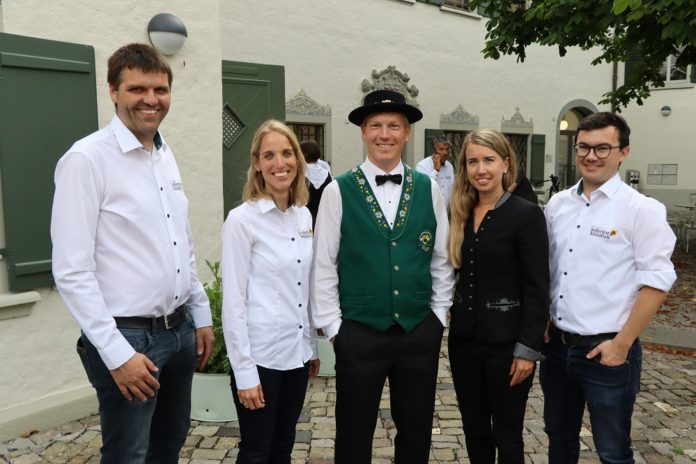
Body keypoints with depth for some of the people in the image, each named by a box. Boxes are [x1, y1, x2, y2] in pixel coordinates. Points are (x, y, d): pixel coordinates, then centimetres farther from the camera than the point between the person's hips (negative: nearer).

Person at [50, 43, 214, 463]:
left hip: (179, 330, 7)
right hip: (128, 336, -7)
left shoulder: (166, 155, 8)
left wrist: (201, 316, 13)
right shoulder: (87, 159, -14)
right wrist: (117, 353, -18)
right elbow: (72, 272, -17)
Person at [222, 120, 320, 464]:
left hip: (297, 352, 6)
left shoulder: (304, 216, 5)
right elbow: (233, 302, -13)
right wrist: (244, 372, -14)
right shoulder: (242, 220, -13)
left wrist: (312, 346, 14)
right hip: (260, 355, -6)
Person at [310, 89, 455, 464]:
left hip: (421, 331, 3)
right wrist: (333, 325, -4)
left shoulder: (428, 189, 2)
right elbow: (323, 264, -4)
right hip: (359, 332, -2)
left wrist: (438, 315, 6)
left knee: (416, 432, 18)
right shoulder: (339, 191, -6)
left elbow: (441, 259, 7)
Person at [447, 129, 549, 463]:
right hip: (464, 339, 5)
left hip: (506, 342, -5)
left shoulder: (527, 214, -11)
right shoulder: (458, 213, 5)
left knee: (506, 434, 10)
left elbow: (538, 288, -12)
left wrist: (528, 348, -15)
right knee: (474, 429, 17)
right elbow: (451, 274, 10)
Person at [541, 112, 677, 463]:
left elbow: (656, 284, -12)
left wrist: (622, 344, -14)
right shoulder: (557, 204, 5)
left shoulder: (641, 209, -11)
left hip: (607, 351, -5)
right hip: (556, 345, 5)